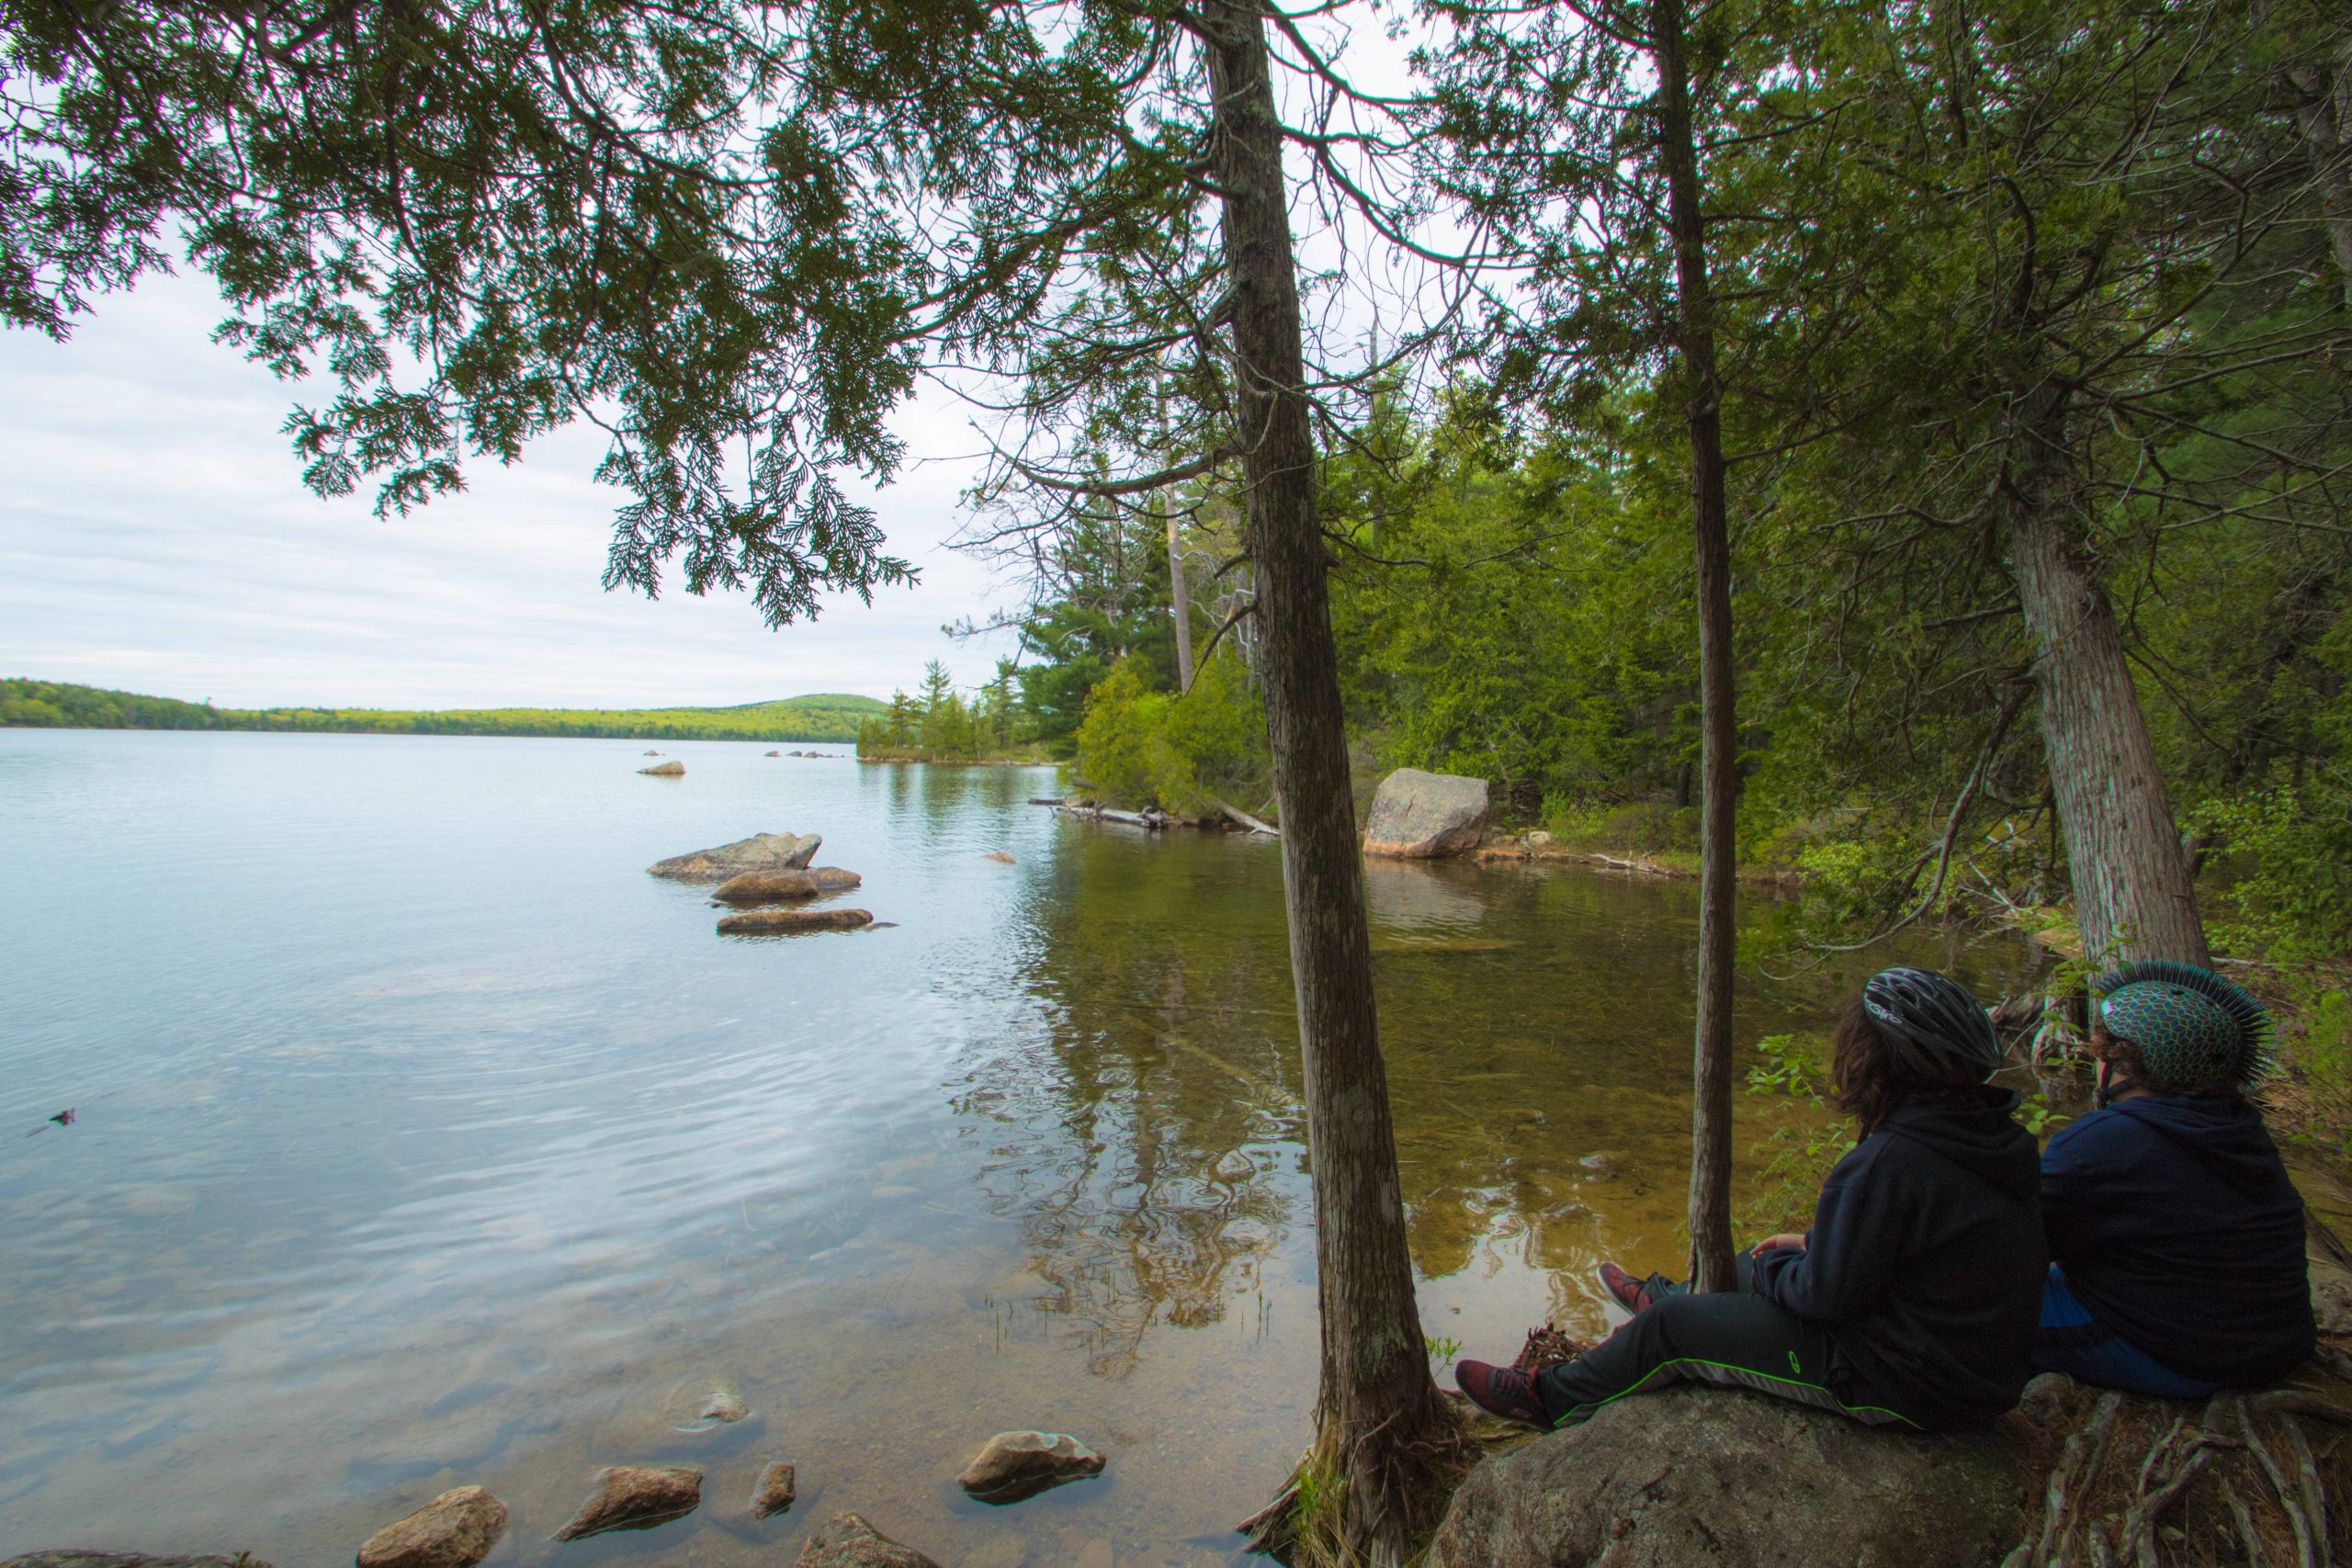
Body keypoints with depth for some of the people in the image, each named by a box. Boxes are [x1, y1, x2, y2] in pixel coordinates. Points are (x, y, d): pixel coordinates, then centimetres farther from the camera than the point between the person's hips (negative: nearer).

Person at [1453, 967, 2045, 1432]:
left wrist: (1773, 1267, -4)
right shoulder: (2000, 1138, -2)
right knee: (1764, 1265, 26)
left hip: (1903, 1385, -9)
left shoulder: (1889, 1162, -32)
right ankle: (1663, 1295, 54)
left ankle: (1552, 1399, 21)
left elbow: (1827, 1293, -24)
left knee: (1673, 1326, 0)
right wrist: (1815, 1243, 9)